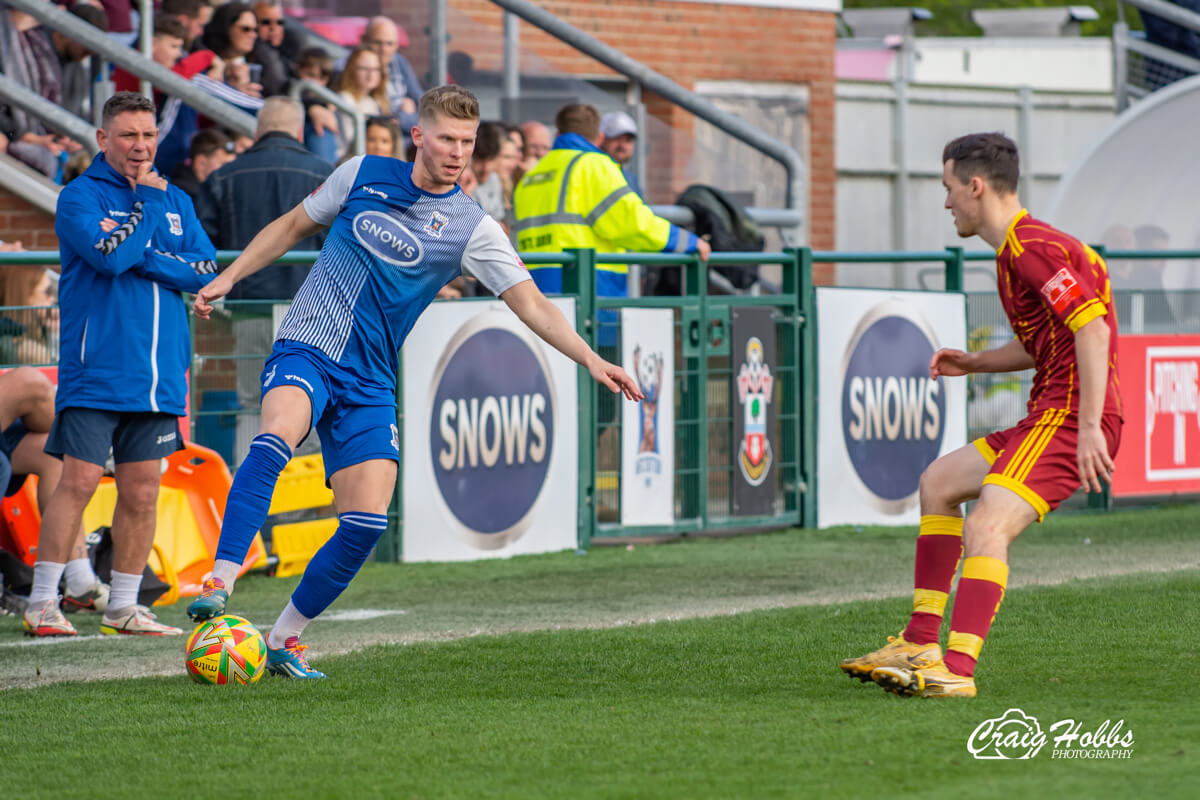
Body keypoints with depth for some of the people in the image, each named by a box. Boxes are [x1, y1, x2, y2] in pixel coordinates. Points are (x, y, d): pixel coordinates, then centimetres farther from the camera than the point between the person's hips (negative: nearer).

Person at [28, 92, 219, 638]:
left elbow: (207, 271, 1)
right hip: (95, 370, -5)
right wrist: (147, 201, -10)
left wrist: (145, 257, -10)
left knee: (142, 490, 5)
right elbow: (111, 254, -20)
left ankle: (123, 607, 13)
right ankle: (42, 601, -3)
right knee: (79, 481, -10)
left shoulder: (176, 201, 13)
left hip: (160, 374, 5)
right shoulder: (80, 196, -3)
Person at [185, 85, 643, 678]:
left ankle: (285, 638, 10)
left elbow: (531, 304, -6)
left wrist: (591, 360, -17)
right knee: (277, 436, -34)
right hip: (306, 349, -2)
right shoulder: (362, 175, 3)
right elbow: (294, 225, 17)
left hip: (369, 384, 2)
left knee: (367, 523, -9)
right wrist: (229, 277, 13)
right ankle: (218, 585, -37)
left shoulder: (471, 228, -1)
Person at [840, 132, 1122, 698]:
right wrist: (975, 363, 16)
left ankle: (958, 669, -33)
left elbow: (1093, 329, -22)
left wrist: (1089, 428, -25)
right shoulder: (1016, 248, 18)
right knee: (938, 483, 20)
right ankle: (921, 643, 20)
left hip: (1069, 418, -11)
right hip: (1050, 415, 11)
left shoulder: (1031, 248, -15)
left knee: (985, 528, -25)